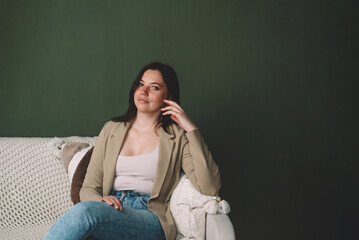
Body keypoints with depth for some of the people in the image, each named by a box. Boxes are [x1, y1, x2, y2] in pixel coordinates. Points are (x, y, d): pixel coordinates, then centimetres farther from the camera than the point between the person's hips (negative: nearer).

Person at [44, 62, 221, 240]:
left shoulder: (177, 137, 8)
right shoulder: (111, 129, 19)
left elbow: (210, 188, -7)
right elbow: (89, 188, 15)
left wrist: (191, 129, -6)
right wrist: (100, 200, -11)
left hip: (150, 217, -3)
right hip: (110, 211, 3)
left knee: (84, 212, -34)